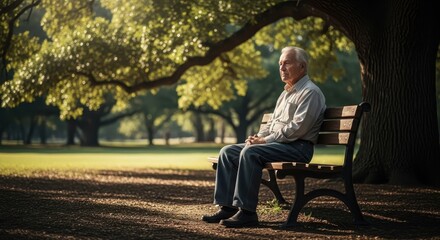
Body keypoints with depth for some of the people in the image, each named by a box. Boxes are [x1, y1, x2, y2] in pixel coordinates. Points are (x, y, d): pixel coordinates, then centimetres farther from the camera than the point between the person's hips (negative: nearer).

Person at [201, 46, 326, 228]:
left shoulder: (310, 92, -8)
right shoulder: (286, 93, 23)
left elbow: (296, 129, -19)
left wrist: (265, 140, -15)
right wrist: (258, 137, 5)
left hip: (297, 147, -10)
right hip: (275, 143, 10)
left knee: (250, 153, -32)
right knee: (228, 152, -1)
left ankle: (247, 212, -31)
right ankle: (228, 206, -7)